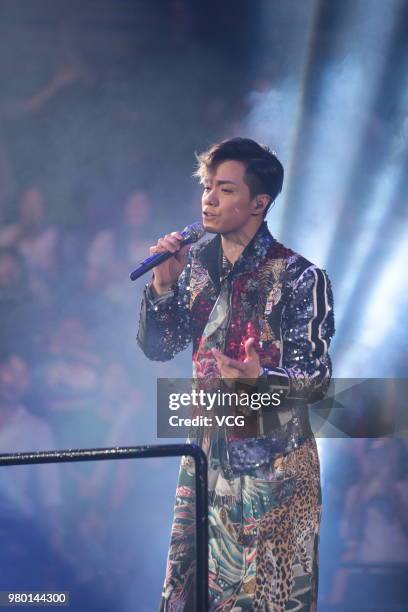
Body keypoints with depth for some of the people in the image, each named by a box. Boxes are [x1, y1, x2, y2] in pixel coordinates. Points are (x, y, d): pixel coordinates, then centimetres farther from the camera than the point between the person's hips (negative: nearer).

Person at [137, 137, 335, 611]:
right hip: (206, 455, 5)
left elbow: (318, 379, -13)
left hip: (274, 465, -5)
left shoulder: (300, 278, -13)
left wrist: (259, 379, -32)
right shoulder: (194, 263, 5)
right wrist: (162, 286, -9)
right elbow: (158, 348, 7)